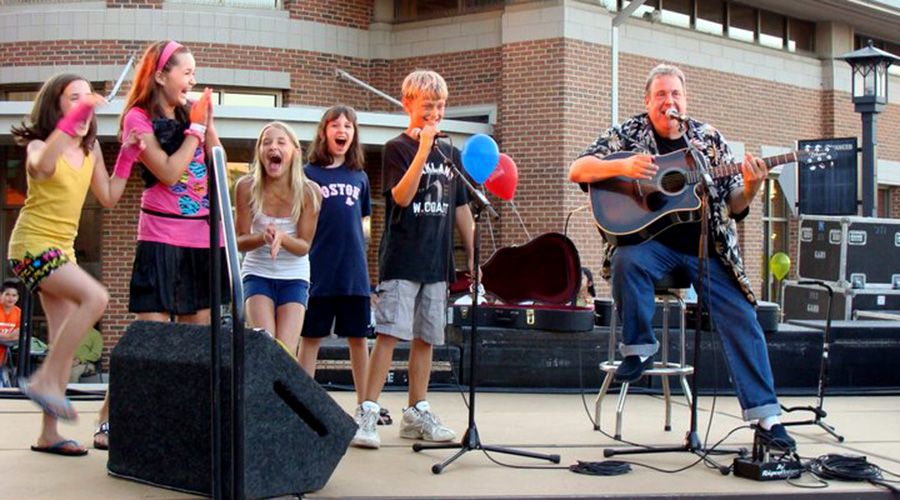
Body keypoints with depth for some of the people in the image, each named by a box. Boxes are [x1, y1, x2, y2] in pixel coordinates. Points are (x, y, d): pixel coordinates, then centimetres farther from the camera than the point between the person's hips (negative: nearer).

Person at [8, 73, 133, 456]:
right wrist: (74, 118, -41)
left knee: (64, 340, 5)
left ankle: (49, 433, 10)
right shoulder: (40, 144, -10)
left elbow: (108, 197, 10)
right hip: (33, 245, -8)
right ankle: (44, 381, -18)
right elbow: (43, 166, -36)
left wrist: (126, 155, 2)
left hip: (61, 249, 8)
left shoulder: (90, 150, 10)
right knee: (95, 297, -27)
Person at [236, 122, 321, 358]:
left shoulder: (309, 191, -13)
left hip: (294, 277, 0)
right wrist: (263, 238, -31)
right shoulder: (247, 187, -11)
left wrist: (281, 238, -31)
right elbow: (241, 241, -8)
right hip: (258, 273, 0)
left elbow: (304, 245, -9)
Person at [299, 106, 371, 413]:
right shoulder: (309, 173, 1)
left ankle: (364, 403, 15)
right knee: (311, 336, 4)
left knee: (358, 336, 7)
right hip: (318, 269, -3)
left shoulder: (360, 177, 12)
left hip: (354, 270, 3)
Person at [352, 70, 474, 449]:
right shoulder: (398, 149, -3)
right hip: (401, 259, -5)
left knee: (426, 338, 9)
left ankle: (417, 414, 17)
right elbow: (401, 197, -18)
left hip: (437, 261, 6)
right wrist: (423, 150, -24)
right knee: (389, 333, -11)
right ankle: (368, 412, -10)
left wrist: (473, 258, 14)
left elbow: (461, 210, 17)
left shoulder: (451, 154, 13)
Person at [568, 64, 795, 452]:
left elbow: (733, 206, 9)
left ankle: (765, 415, -6)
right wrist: (622, 166, -22)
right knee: (626, 261, -36)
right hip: (649, 240, -2)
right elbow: (577, 170, -5)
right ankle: (638, 348, -12)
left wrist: (750, 187, -14)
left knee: (742, 320, -12)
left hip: (707, 247, 2)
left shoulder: (710, 140, 10)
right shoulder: (628, 134, 5)